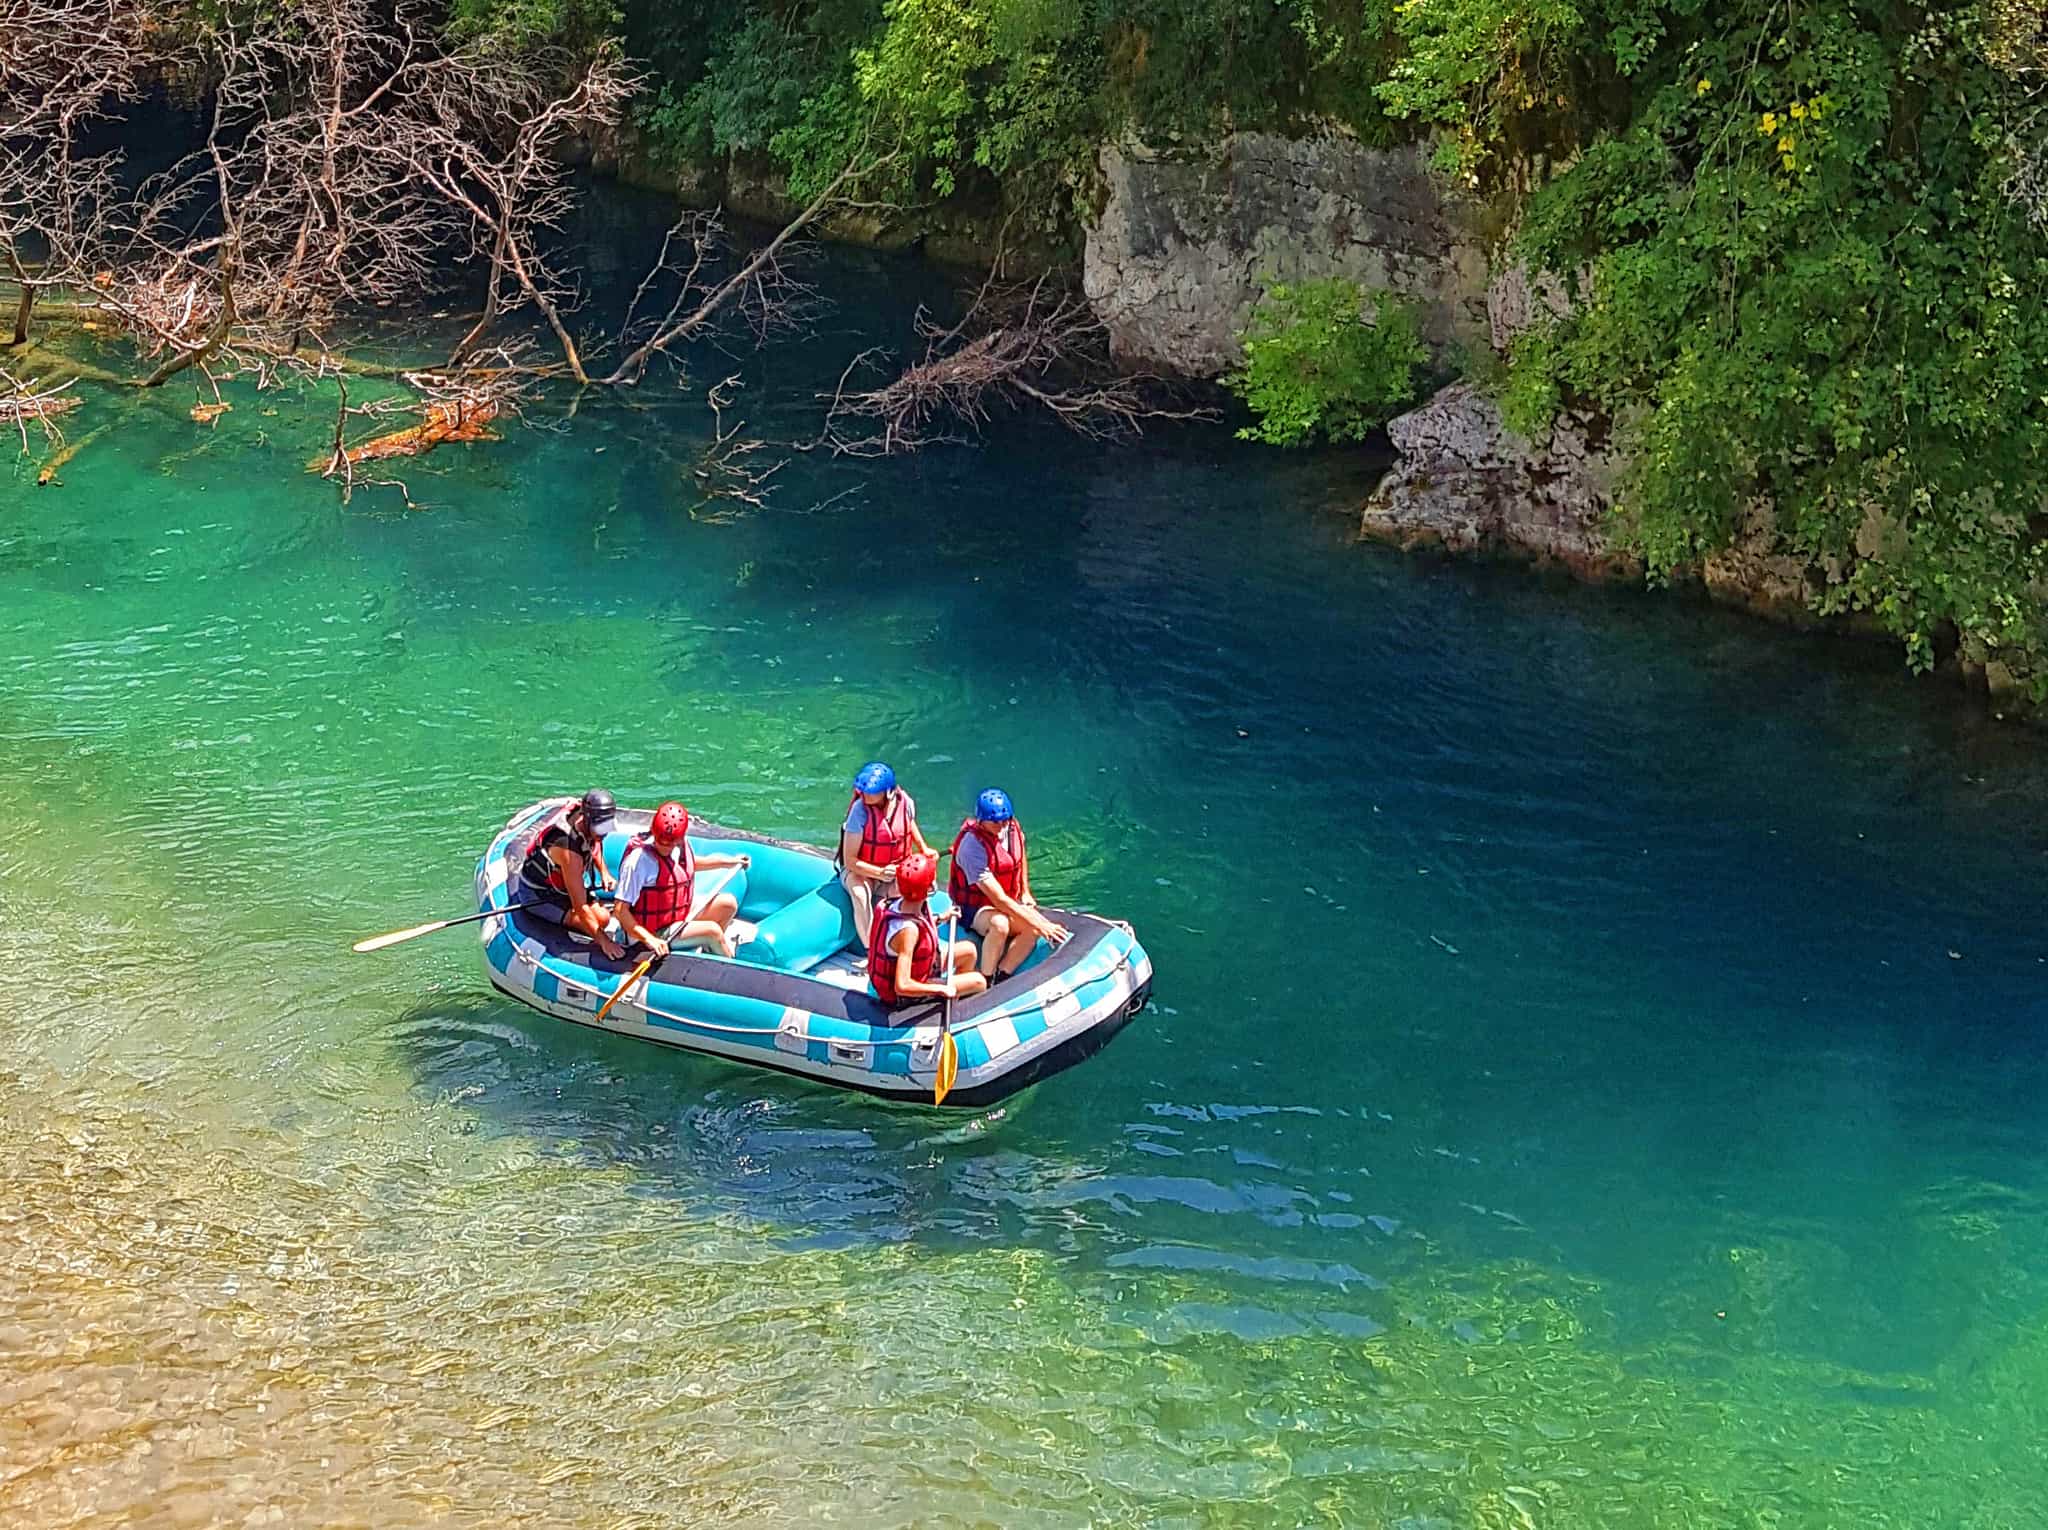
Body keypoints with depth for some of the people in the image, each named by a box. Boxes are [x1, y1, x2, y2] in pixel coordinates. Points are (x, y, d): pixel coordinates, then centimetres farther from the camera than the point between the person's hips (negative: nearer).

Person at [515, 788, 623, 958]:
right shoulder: (570, 850, -40)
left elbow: (593, 842, 12)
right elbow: (580, 907, -36)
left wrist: (604, 872, 1)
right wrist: (604, 941, -35)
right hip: (538, 895, -8)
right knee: (601, 920, -19)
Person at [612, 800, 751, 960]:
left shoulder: (682, 843, -5)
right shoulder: (639, 859, -28)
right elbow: (620, 909, -28)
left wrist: (731, 861, 23)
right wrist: (649, 939, -35)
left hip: (682, 916, 8)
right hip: (654, 933, -8)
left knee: (728, 903, 4)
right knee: (713, 929, -18)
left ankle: (710, 946, 25)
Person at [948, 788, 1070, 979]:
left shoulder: (1012, 828, -7)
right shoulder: (972, 846, -29)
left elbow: (1021, 857, 20)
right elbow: (999, 900, -31)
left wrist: (1025, 893, 13)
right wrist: (1040, 925, -31)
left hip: (1010, 902, 7)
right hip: (973, 908, -7)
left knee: (1034, 929, -21)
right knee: (1000, 924, -38)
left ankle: (1001, 978, -13)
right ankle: (985, 981, -22)